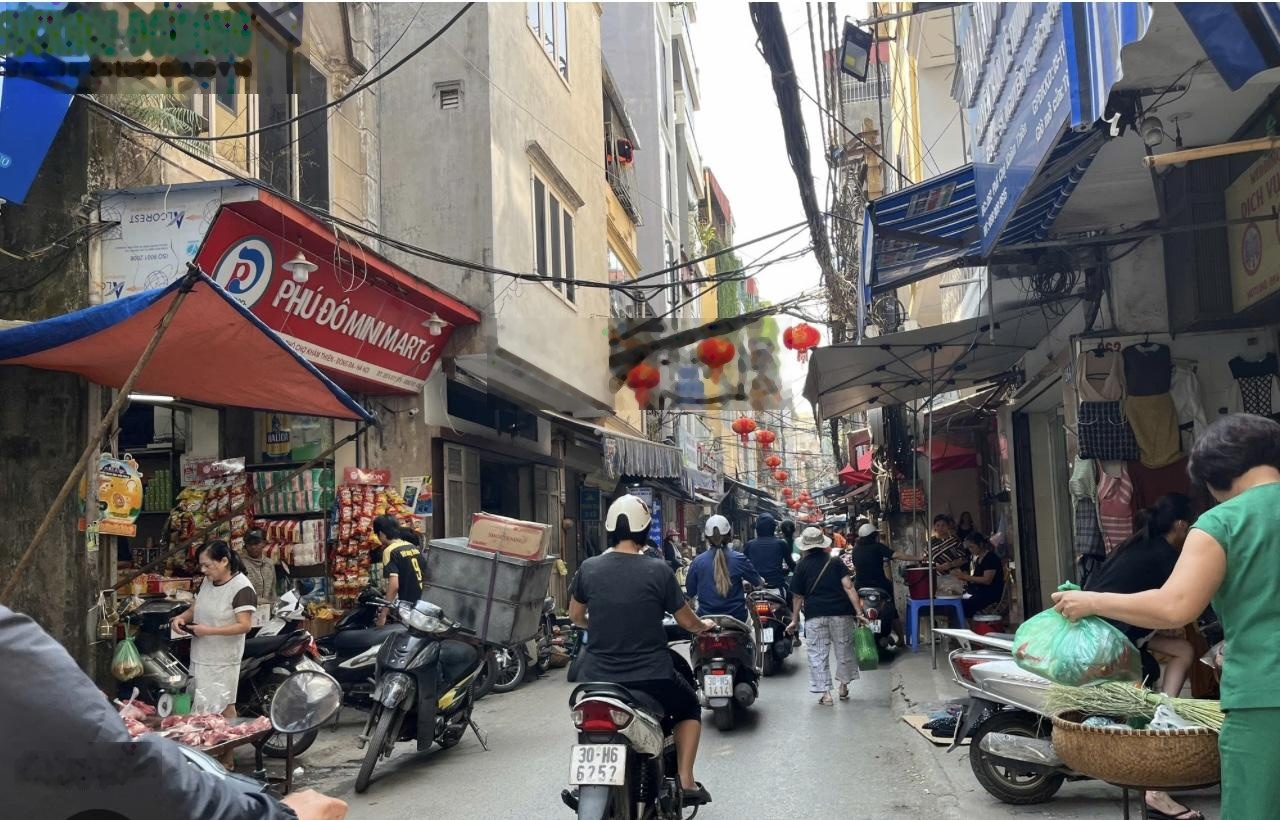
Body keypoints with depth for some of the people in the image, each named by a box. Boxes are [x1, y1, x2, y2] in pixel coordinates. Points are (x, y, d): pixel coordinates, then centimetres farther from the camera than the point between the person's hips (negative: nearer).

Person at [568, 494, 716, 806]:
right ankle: (686, 782, 16)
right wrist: (704, 626, 23)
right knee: (689, 707, 28)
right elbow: (687, 621, 0)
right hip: (650, 678, -1)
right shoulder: (658, 571, -11)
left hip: (597, 677, 2)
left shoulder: (588, 568, -4)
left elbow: (575, 616, 12)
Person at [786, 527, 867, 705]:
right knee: (843, 650, 18)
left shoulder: (802, 566, 2)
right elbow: (848, 587, -7)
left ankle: (825, 692, -1)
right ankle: (843, 686, 29)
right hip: (840, 612, 2)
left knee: (818, 654, 4)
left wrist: (795, 620, 12)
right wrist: (859, 611, -8)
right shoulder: (835, 562, 4)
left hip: (814, 615, -1)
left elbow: (797, 596, 3)